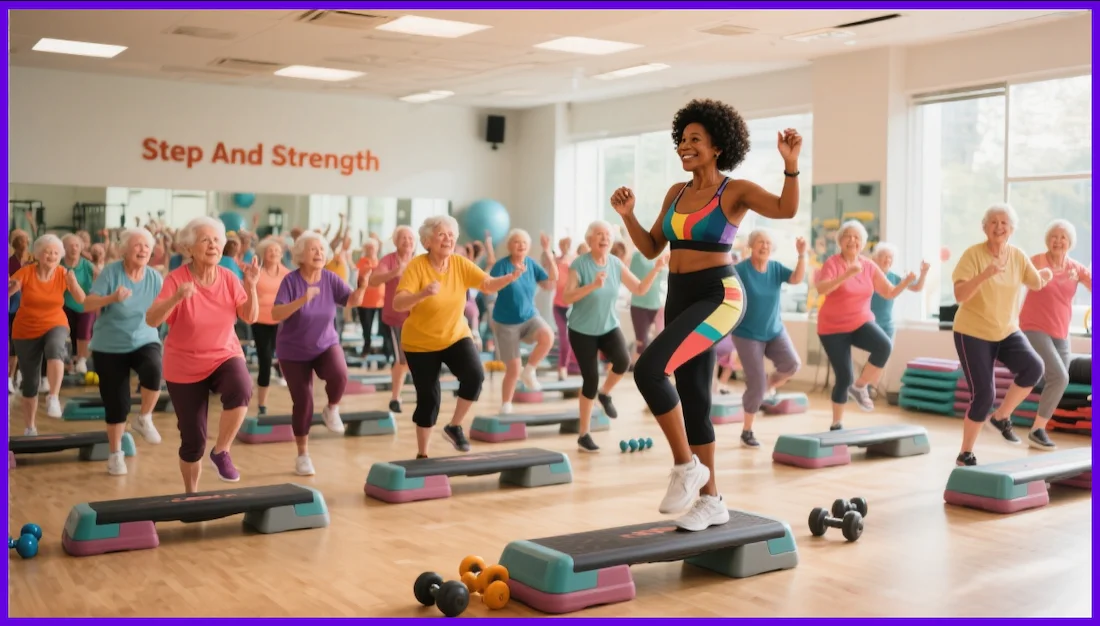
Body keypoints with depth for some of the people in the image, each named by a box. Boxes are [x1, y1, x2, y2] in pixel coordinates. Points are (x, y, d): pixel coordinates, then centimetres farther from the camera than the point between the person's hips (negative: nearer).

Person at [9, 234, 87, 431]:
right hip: (26, 331, 0)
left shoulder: (63, 274, -9)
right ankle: (29, 427, 24)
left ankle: (53, 397, -39)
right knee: (30, 381, 7)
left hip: (55, 325, 0)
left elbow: (81, 300, -17)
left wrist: (73, 282, -36)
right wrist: (12, 288, -41)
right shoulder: (26, 272, -13)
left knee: (55, 349, -38)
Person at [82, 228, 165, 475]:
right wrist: (112, 298, -35)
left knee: (154, 371, -33)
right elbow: (88, 304, -17)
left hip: (144, 342, 1)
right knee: (116, 403, 2)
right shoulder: (111, 271, -12)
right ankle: (115, 453, 24)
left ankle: (144, 419, -7)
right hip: (109, 347, -1)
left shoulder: (154, 277, -4)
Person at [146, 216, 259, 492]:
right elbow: (151, 320, -25)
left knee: (241, 391, -34)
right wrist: (176, 298, -42)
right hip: (185, 367, -2)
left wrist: (251, 286, -20)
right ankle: (191, 494, 29)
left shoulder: (228, 277, -5)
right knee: (193, 439, 3)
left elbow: (250, 317, -6)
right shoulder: (176, 278, -16)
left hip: (225, 356, 2)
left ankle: (221, 451, -10)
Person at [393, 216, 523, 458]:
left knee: (475, 375, -22)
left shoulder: (460, 263, -7)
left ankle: (454, 426, 2)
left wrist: (511, 277, -27)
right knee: (428, 398, 0)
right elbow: (397, 304, -29)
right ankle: (422, 454, 22)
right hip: (420, 343, -3)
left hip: (456, 336, 3)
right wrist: (423, 293, -46)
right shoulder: (417, 266, -20)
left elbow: (488, 285, -7)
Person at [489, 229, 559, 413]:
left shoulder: (532, 265, -2)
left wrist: (549, 255, -10)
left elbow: (551, 284, -5)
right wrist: (512, 276, -35)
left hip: (530, 317, 3)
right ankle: (505, 407, 19)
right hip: (506, 323, -3)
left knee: (548, 336, -30)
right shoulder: (501, 265, -15)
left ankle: (529, 371, -6)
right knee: (513, 369, -3)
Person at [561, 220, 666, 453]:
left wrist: (655, 270, -10)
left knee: (623, 359, -25)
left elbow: (640, 289, 4)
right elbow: (566, 298, -23)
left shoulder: (616, 263, -1)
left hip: (609, 327, 4)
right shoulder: (579, 264, -16)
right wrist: (592, 285, -34)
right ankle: (583, 434, 13)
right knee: (591, 379, -5)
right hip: (582, 330, -4)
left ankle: (605, 393, 9)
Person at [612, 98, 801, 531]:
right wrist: (627, 215, 2)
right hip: (680, 297, 8)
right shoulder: (676, 193, 12)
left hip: (718, 296, -8)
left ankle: (687, 465, -9)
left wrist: (790, 164, -34)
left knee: (649, 369, -26)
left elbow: (786, 210, -22)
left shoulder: (735, 191, -6)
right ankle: (711, 500, 22)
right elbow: (651, 248, 16)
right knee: (692, 399, 10)